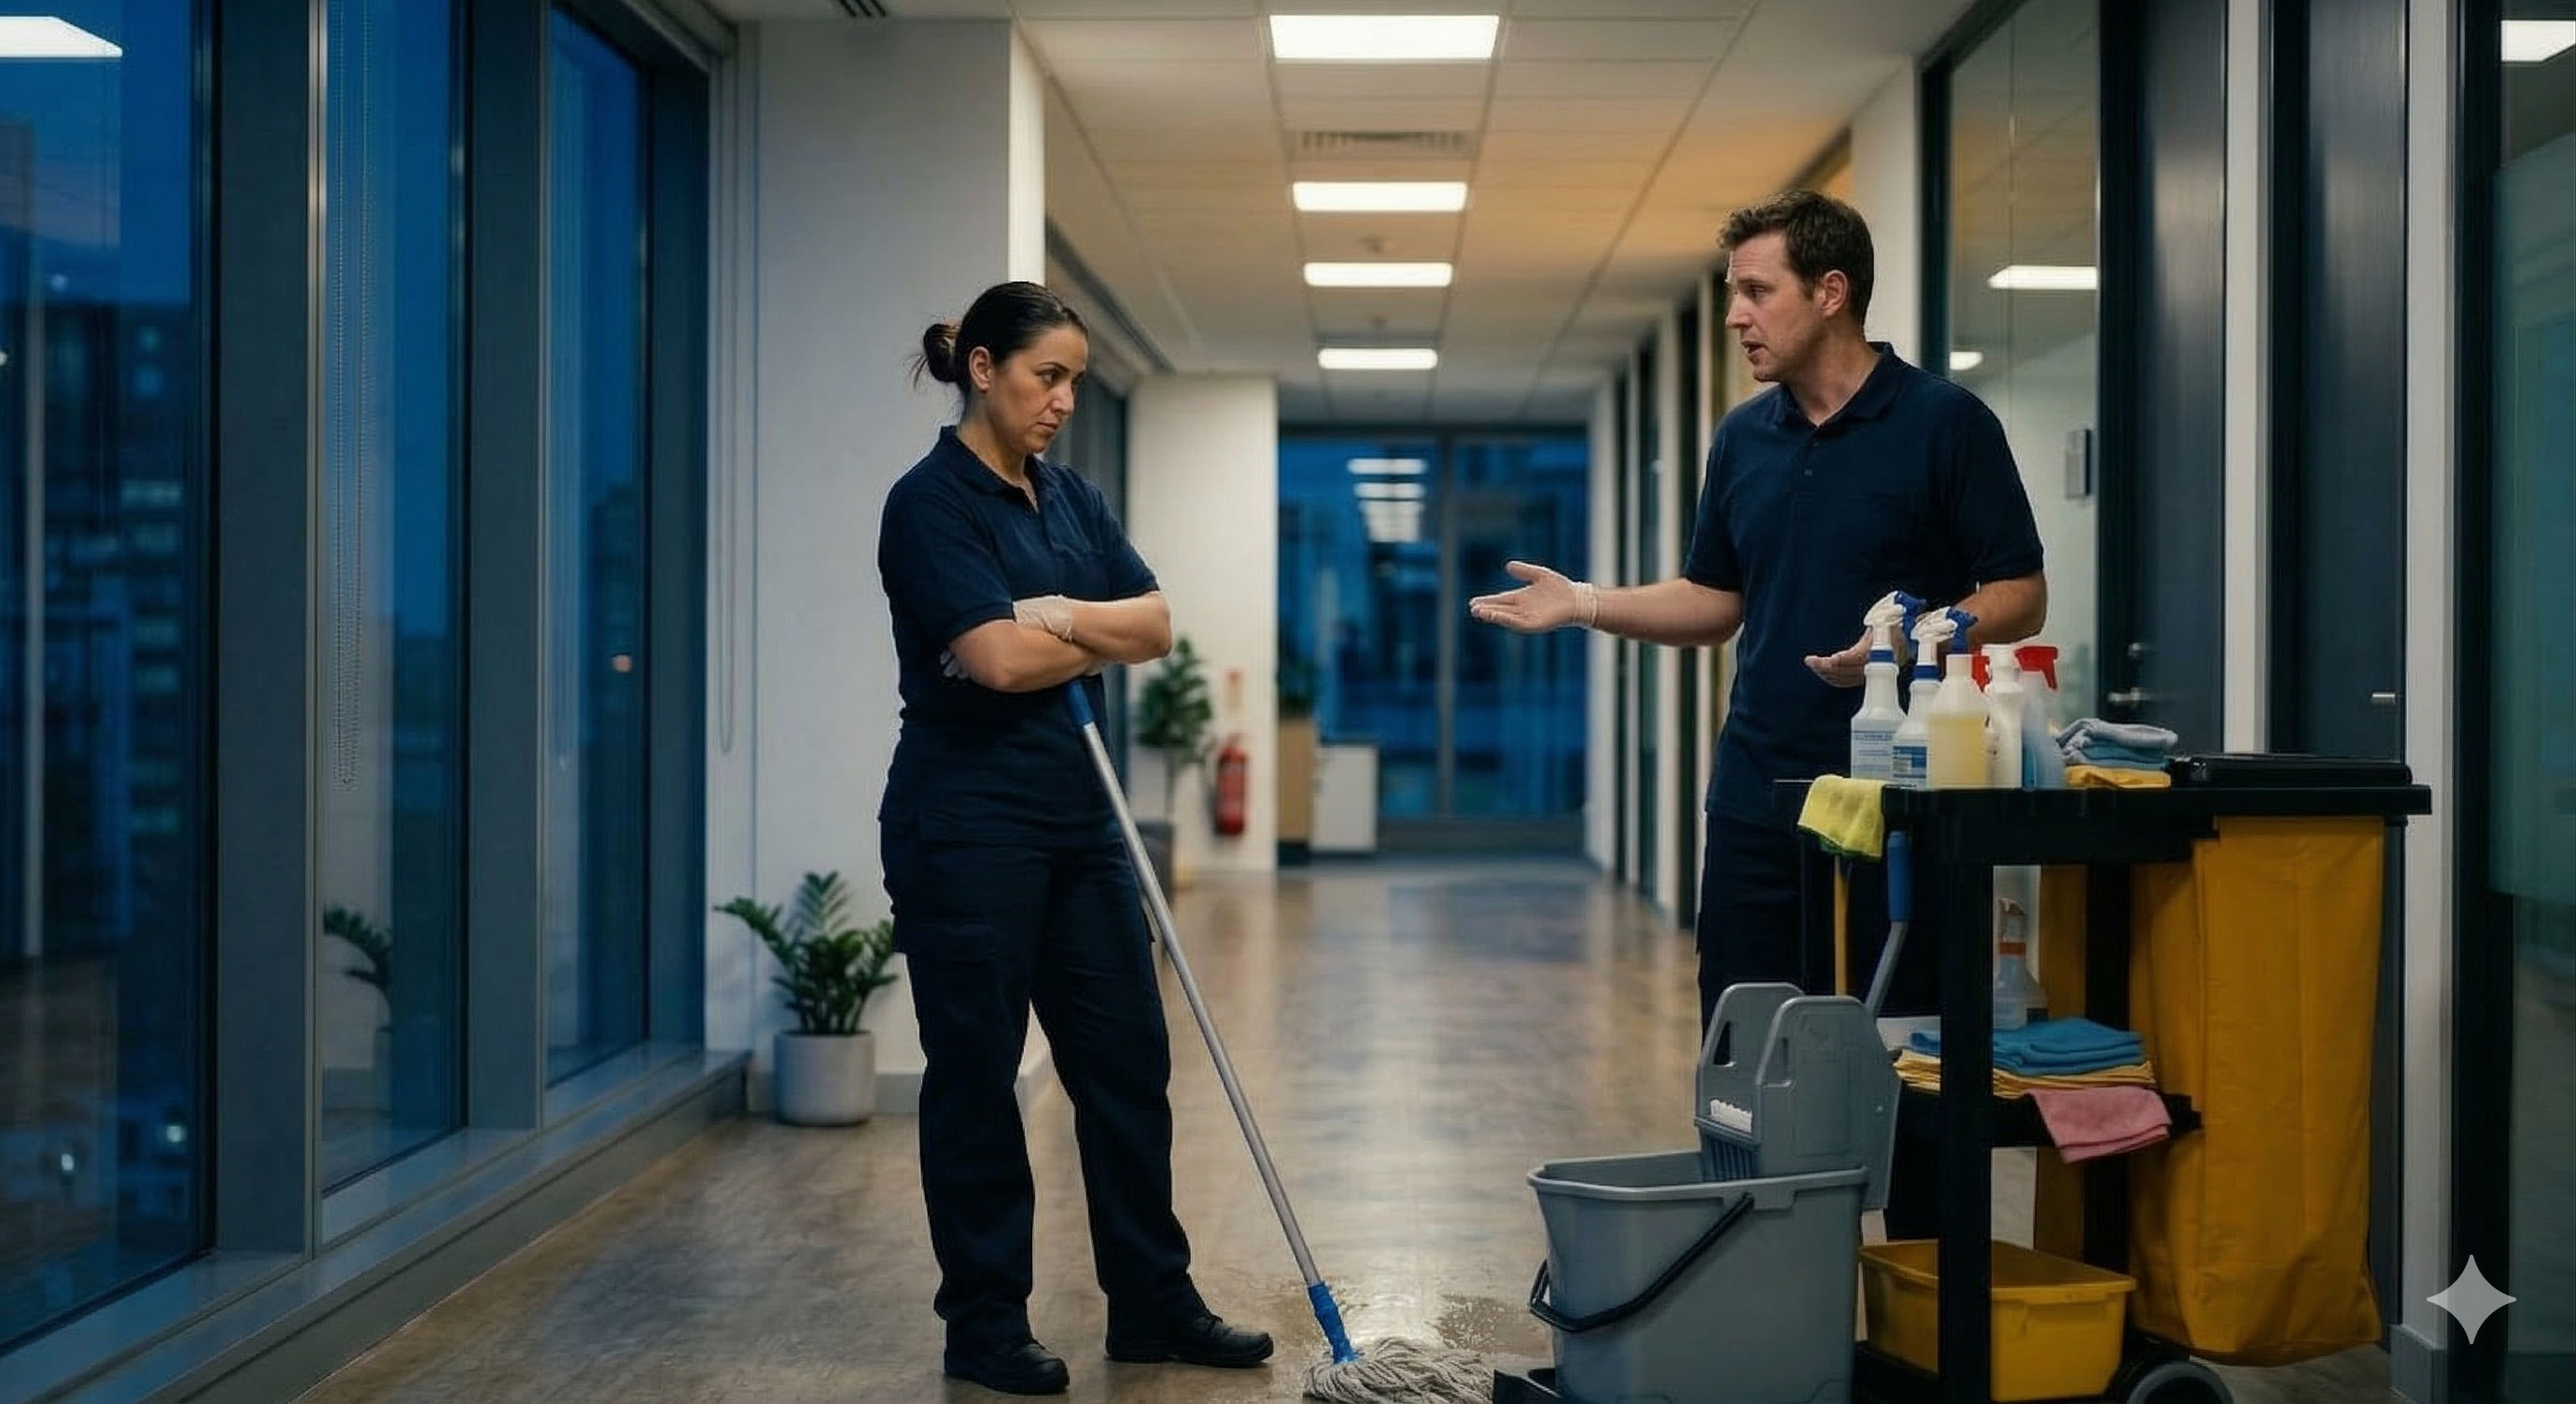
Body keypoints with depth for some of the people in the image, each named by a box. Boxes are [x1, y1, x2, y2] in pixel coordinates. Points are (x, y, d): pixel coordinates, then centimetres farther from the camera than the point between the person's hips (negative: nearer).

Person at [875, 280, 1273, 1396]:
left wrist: (1059, 617, -13)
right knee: (976, 1072, 2)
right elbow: (998, 656, -22)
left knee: (1127, 1059, 9)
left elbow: (1156, 622, 4)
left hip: (1077, 816, 8)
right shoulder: (931, 501, -11)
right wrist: (1103, 641, -5)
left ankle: (1151, 1302, 19)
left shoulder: (1069, 497, 13)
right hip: (966, 825, -8)